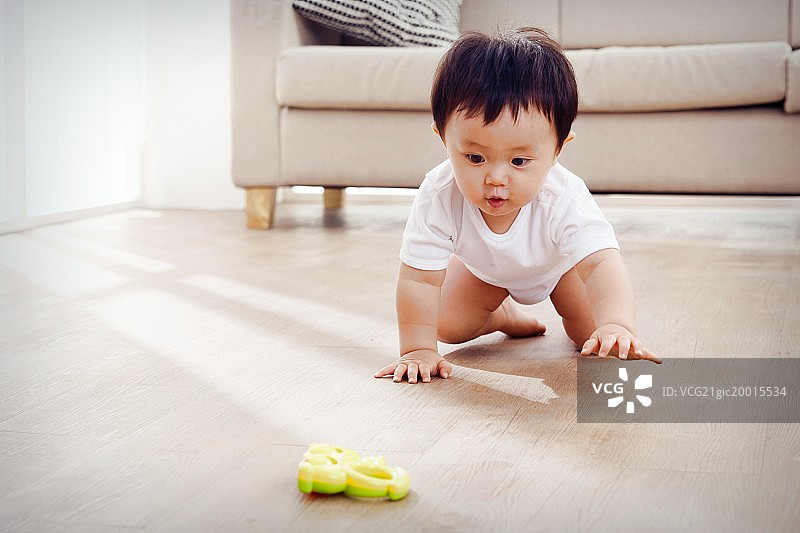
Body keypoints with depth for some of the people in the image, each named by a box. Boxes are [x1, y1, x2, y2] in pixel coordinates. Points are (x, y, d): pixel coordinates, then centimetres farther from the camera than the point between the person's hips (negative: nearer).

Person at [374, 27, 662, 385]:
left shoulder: (565, 200, -46)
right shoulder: (438, 196, -43)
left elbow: (600, 264, -55)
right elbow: (419, 278, -35)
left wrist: (617, 326, -74)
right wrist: (417, 349, -39)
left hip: (557, 263, -1)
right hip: (484, 268, 2)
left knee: (593, 337, -8)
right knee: (448, 326, -7)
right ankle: (504, 315, 25)